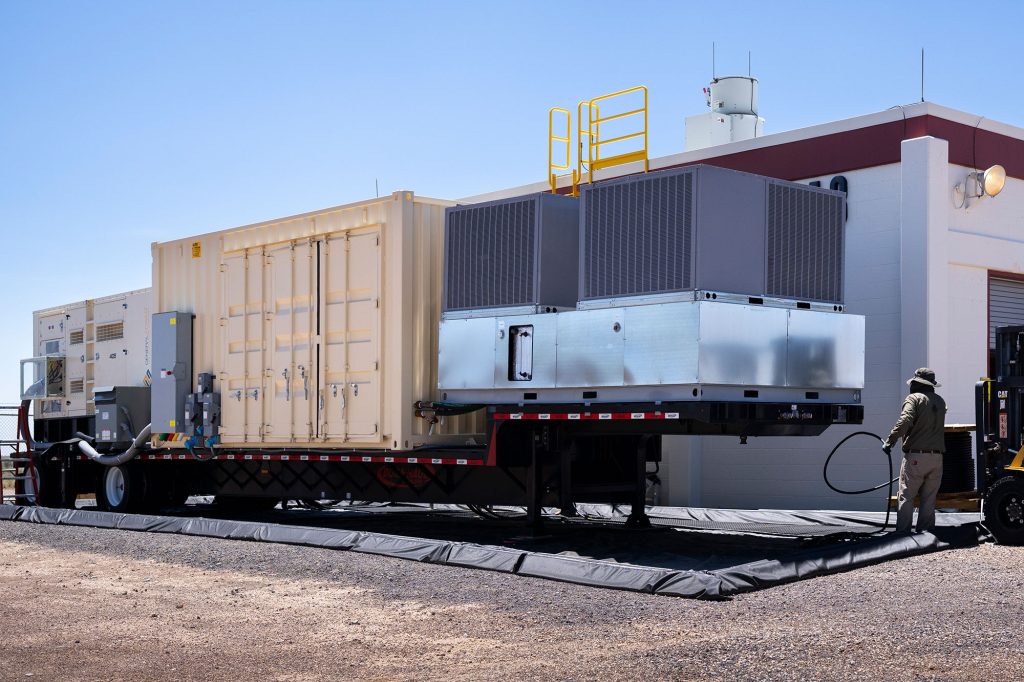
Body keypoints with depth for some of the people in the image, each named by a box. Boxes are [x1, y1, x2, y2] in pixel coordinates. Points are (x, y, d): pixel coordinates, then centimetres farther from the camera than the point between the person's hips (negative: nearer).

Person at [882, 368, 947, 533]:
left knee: (906, 497, -2)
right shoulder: (940, 401, 16)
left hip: (915, 456, -5)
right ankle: (925, 531, 10)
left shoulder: (914, 398, -4)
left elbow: (905, 421, -20)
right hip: (936, 457, 5)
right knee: (929, 499, 10)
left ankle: (903, 532, -6)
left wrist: (890, 441, -18)